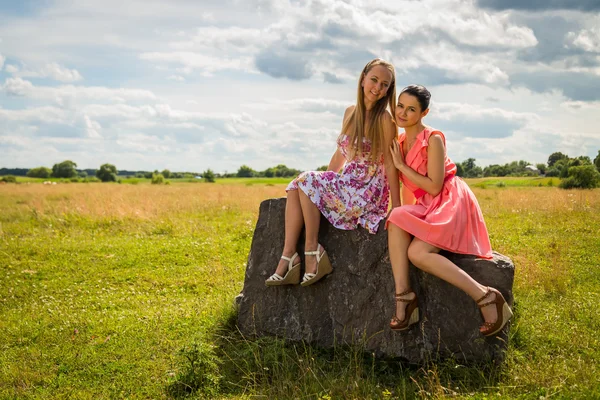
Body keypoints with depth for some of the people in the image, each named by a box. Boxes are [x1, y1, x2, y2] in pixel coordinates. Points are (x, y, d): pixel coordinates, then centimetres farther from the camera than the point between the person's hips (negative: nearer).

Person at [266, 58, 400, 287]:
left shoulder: (384, 120, -11)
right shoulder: (350, 113, 9)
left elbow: (390, 165, -13)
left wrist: (397, 208, -14)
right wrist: (322, 183, 14)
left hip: (368, 191, -7)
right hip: (348, 184, 7)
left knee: (307, 181, -19)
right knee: (296, 186, -12)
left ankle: (312, 249, -13)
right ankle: (288, 257, -19)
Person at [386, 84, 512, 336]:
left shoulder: (433, 140, -13)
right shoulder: (400, 143, 10)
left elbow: (434, 187, -17)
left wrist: (402, 166, -12)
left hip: (450, 202, -7)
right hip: (426, 205, 7)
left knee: (417, 252, -28)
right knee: (396, 220, -26)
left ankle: (486, 297, -21)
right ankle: (403, 297, -27)